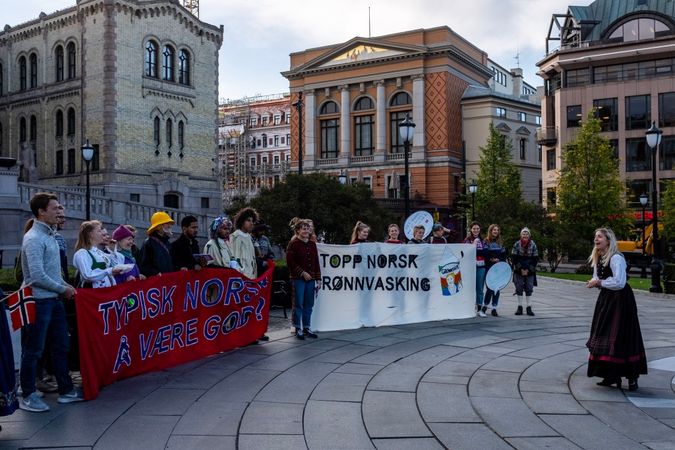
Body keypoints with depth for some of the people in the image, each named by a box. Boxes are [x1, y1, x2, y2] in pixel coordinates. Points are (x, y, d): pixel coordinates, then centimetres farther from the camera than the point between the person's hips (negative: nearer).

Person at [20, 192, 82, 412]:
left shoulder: (49, 235, 12)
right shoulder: (34, 238, -17)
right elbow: (38, 276, -23)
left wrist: (65, 285, 8)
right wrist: (63, 289, -12)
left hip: (54, 299, 9)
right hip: (39, 301, -9)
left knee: (61, 345, 14)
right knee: (33, 350, 2)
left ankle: (66, 390, 24)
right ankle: (28, 396, 14)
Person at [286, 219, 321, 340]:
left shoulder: (312, 244, 12)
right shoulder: (293, 244, -4)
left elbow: (316, 263, 13)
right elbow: (290, 262, -9)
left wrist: (318, 279, 9)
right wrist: (302, 273, -13)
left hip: (311, 279, 5)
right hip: (298, 279, -5)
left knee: (309, 305, 8)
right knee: (299, 304, -1)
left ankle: (307, 328, 18)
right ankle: (298, 329, 7)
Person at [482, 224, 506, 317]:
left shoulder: (500, 243, 13)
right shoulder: (486, 242, -1)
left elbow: (504, 255, 11)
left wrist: (498, 260, -6)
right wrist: (490, 259, -17)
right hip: (489, 268, -4)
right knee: (489, 288, -8)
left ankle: (494, 309, 9)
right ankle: (485, 306, 12)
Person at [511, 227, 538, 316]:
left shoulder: (533, 245, -1)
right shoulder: (517, 244, -2)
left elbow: (535, 259, -2)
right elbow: (514, 258, -5)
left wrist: (528, 270, -10)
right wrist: (520, 269, -12)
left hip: (530, 271, 0)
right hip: (518, 271, 0)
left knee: (529, 289, 2)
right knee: (519, 288, 2)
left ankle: (529, 307, 6)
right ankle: (520, 307, 10)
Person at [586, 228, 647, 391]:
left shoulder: (616, 258, -18)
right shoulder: (598, 258, 9)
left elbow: (619, 283, -23)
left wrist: (600, 282, -16)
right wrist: (594, 282, -6)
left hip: (620, 300, -9)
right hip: (606, 298, 9)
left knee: (621, 337, -5)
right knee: (604, 335, 10)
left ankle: (632, 377, 5)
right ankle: (611, 376, 19)